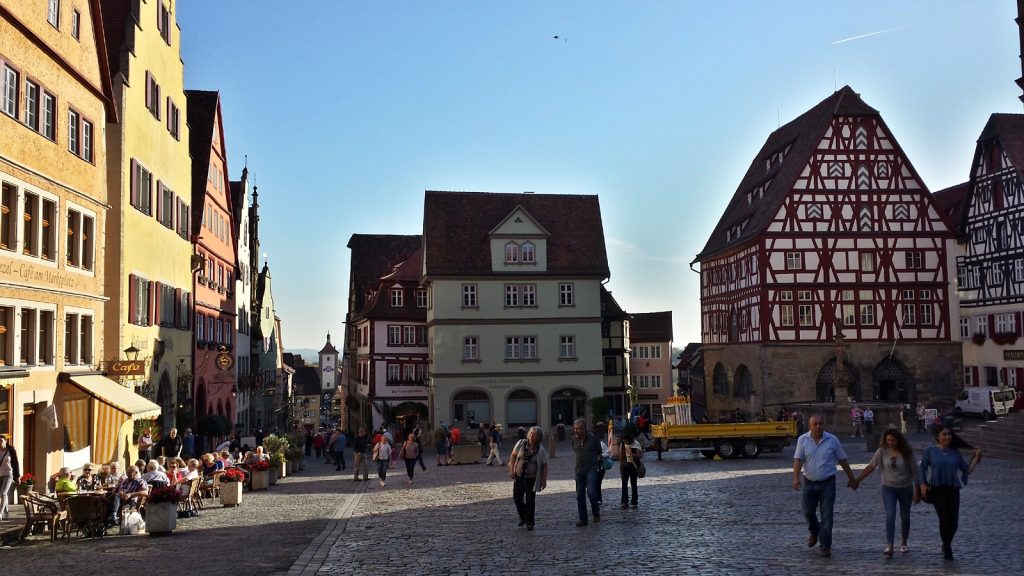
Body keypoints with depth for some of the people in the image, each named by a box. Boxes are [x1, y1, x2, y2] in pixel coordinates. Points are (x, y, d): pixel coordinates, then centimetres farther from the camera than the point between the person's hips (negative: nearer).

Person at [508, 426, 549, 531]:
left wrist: (544, 480, -8)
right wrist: (511, 470, -4)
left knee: (530, 500, 0)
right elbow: (513, 456, 3)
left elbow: (544, 466, -4)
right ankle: (523, 517, 31)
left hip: (532, 478, -3)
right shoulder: (521, 443, -2)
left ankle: (529, 522, 13)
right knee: (517, 497, 8)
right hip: (518, 476, 3)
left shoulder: (541, 450, -7)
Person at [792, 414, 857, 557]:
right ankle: (814, 532, 42)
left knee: (827, 516, -3)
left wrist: (851, 478, 12)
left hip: (828, 483, -1)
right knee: (808, 511, 12)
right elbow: (798, 460, -10)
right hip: (809, 483, 1)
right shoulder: (803, 440, -4)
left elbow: (843, 460, 6)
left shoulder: (832, 440, -4)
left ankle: (825, 547, 5)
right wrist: (796, 478, -24)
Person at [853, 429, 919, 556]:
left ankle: (903, 543, 30)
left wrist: (916, 490, -6)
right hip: (888, 488, -1)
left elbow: (914, 471, -4)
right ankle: (889, 546, -18)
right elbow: (871, 467, -6)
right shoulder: (882, 451, -7)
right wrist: (858, 480, -13)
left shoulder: (907, 452, -7)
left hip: (905, 488, 1)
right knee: (890, 515, -14)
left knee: (905, 517, 12)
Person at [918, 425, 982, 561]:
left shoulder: (955, 453, 9)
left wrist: (976, 457, 0)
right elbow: (922, 468, 5)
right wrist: (922, 484, -7)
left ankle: (946, 545, 28)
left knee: (954, 522, -1)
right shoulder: (930, 451, 3)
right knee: (944, 520, -10)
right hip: (937, 489, -2)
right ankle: (947, 549, 12)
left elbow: (967, 470, 9)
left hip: (953, 490, 2)